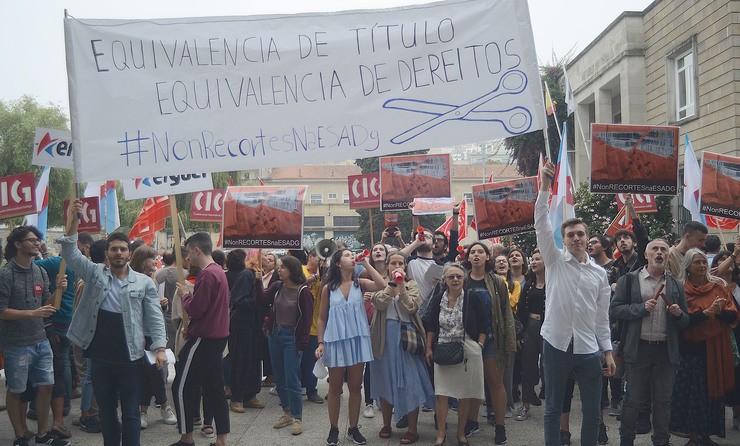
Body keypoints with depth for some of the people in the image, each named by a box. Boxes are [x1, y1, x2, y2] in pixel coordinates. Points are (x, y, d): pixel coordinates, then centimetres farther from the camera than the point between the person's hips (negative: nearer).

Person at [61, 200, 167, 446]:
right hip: (101, 358, 2)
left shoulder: (144, 283, 0)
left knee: (131, 413, 6)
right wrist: (72, 222, -19)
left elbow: (155, 318, -2)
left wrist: (160, 347, -12)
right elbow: (70, 253, -6)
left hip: (131, 359, -2)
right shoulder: (95, 273, 5)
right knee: (106, 411, 15)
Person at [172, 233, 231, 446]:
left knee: (182, 388, 3)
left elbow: (195, 310, -19)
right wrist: (191, 326, 11)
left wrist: (185, 294, -1)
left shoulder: (206, 275, -19)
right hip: (218, 337, 9)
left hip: (203, 339, -9)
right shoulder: (219, 271, 11)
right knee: (214, 388, 12)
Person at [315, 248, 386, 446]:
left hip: (358, 340, 1)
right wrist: (321, 343, -4)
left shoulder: (360, 284, 3)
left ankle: (353, 428, 21)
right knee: (335, 387, 8)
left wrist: (366, 263, -10)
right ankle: (334, 429, 21)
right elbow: (322, 319, 5)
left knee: (355, 386, 9)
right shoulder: (328, 288, 1)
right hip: (336, 341, -1)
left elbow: (382, 285, -16)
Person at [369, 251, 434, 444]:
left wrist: (401, 286, -15)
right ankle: (386, 425, 23)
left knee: (408, 381, -2)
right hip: (385, 336, 1)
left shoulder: (411, 285, 6)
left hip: (405, 335, -1)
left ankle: (412, 429, 7)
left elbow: (411, 307, -11)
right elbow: (379, 303, -13)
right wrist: (392, 284, -17)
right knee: (385, 380, 9)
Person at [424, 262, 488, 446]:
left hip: (468, 352, -1)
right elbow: (431, 326, 10)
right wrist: (429, 348, 7)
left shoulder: (473, 298, -4)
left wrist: (479, 345, -5)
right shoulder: (437, 299, 3)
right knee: (441, 394, -1)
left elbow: (485, 323, 2)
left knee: (465, 395, 5)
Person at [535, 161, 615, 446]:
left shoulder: (599, 273, 8)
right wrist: (545, 185, -17)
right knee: (553, 409, 8)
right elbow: (541, 223, -10)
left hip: (589, 348, 2)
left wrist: (608, 350, 5)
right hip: (556, 345, -2)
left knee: (592, 411, 8)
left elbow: (602, 316, 10)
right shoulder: (555, 261, 1)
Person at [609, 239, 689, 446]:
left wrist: (678, 313, -9)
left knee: (663, 400, 10)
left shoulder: (676, 286, 11)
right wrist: (642, 308, -16)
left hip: (666, 351, 3)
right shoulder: (629, 280, 2)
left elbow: (685, 321, 14)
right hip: (638, 349, -3)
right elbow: (614, 310, -5)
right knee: (633, 398, 6)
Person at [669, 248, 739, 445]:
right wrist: (706, 312, -23)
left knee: (714, 390, 9)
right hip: (692, 348, -3)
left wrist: (719, 311, -20)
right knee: (693, 391, 1)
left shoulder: (718, 286, 5)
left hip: (717, 349, 3)